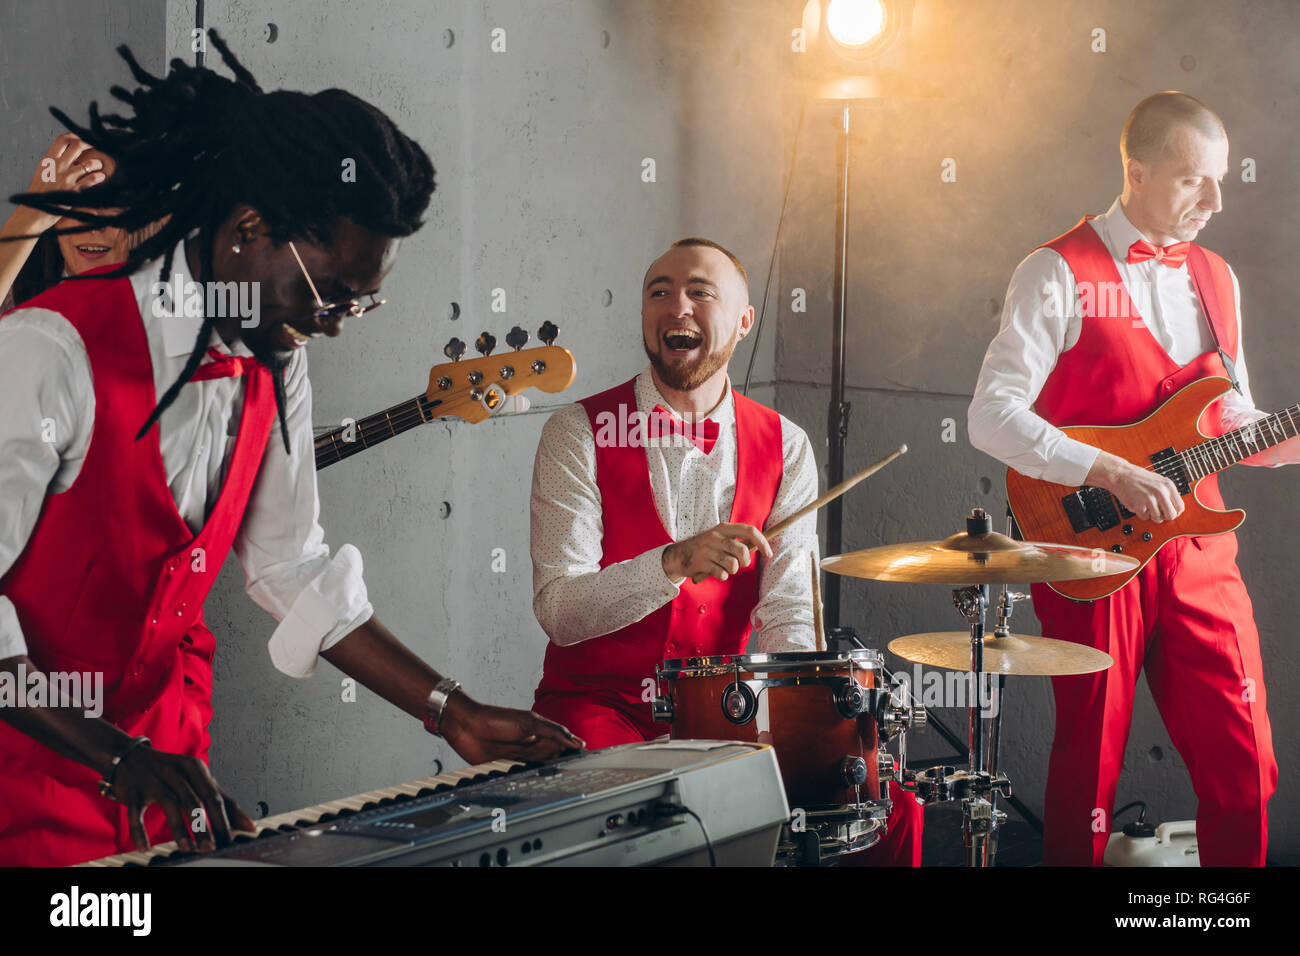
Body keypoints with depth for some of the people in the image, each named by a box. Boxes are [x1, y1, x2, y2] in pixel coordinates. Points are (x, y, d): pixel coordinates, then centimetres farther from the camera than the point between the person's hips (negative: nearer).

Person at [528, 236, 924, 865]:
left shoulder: (784, 448, 6)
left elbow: (787, 614, -1)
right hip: (598, 701, -3)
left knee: (891, 809, -13)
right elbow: (558, 611, -15)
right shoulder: (580, 434, -5)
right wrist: (674, 563, -31)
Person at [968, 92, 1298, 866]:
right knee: (1091, 769, 2)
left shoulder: (1216, 279, 14)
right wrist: (1112, 473, -21)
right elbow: (992, 417, -14)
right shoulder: (1059, 274, -6)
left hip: (1198, 549, 5)